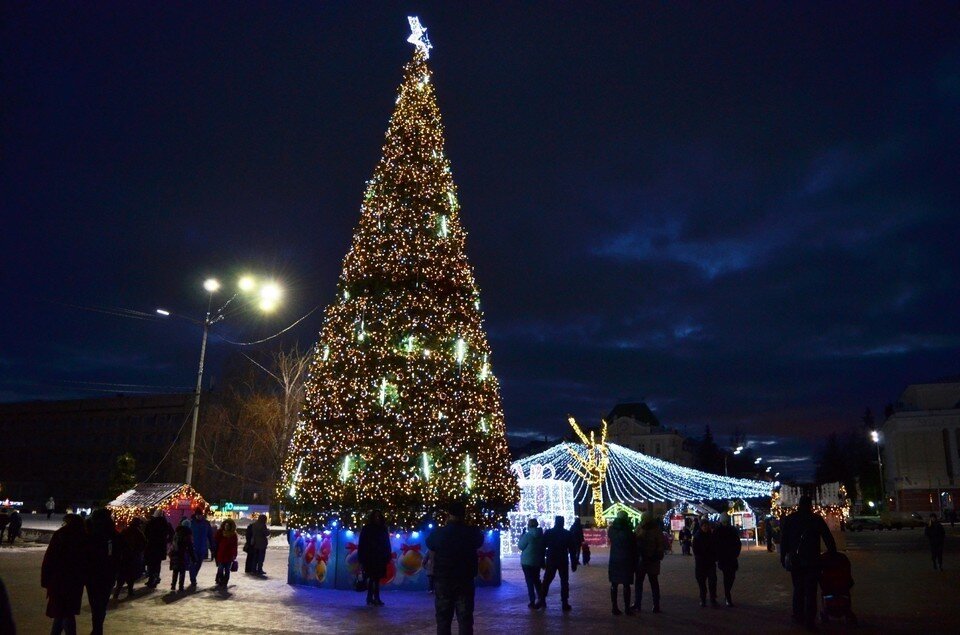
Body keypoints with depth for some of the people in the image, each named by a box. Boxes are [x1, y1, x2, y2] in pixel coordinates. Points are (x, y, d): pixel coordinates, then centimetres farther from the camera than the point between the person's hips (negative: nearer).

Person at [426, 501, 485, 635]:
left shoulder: (438, 533, -9)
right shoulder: (472, 532, -8)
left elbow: (429, 544, 12)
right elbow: (480, 542, 14)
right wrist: (465, 525, 14)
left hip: (442, 581, 0)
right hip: (465, 581, 0)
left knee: (443, 619, 10)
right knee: (465, 619, 6)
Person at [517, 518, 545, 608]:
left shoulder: (528, 535, -18)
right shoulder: (541, 535, 2)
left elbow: (520, 546, -9)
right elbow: (543, 548, 9)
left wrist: (522, 535, -3)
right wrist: (542, 561, 18)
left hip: (527, 562, -6)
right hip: (537, 561, 6)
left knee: (530, 581, 2)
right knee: (536, 580, 19)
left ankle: (532, 602, 3)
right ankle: (540, 599, 16)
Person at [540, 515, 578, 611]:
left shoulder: (548, 532, 0)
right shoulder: (567, 533, -1)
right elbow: (572, 550, -2)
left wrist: (542, 561, 6)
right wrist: (573, 563, 2)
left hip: (550, 561, 1)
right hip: (563, 561, -1)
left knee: (546, 581, 10)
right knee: (564, 582, 6)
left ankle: (542, 600, 7)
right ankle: (565, 603, 1)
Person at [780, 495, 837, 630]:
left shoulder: (788, 519, 3)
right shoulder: (817, 519, -2)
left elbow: (783, 541, 4)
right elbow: (828, 538, -3)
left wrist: (783, 558, 10)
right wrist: (833, 554, 5)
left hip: (794, 561, 2)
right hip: (812, 561, -2)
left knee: (798, 589, 15)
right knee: (810, 591, 1)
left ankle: (799, 616, 18)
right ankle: (810, 620, -3)